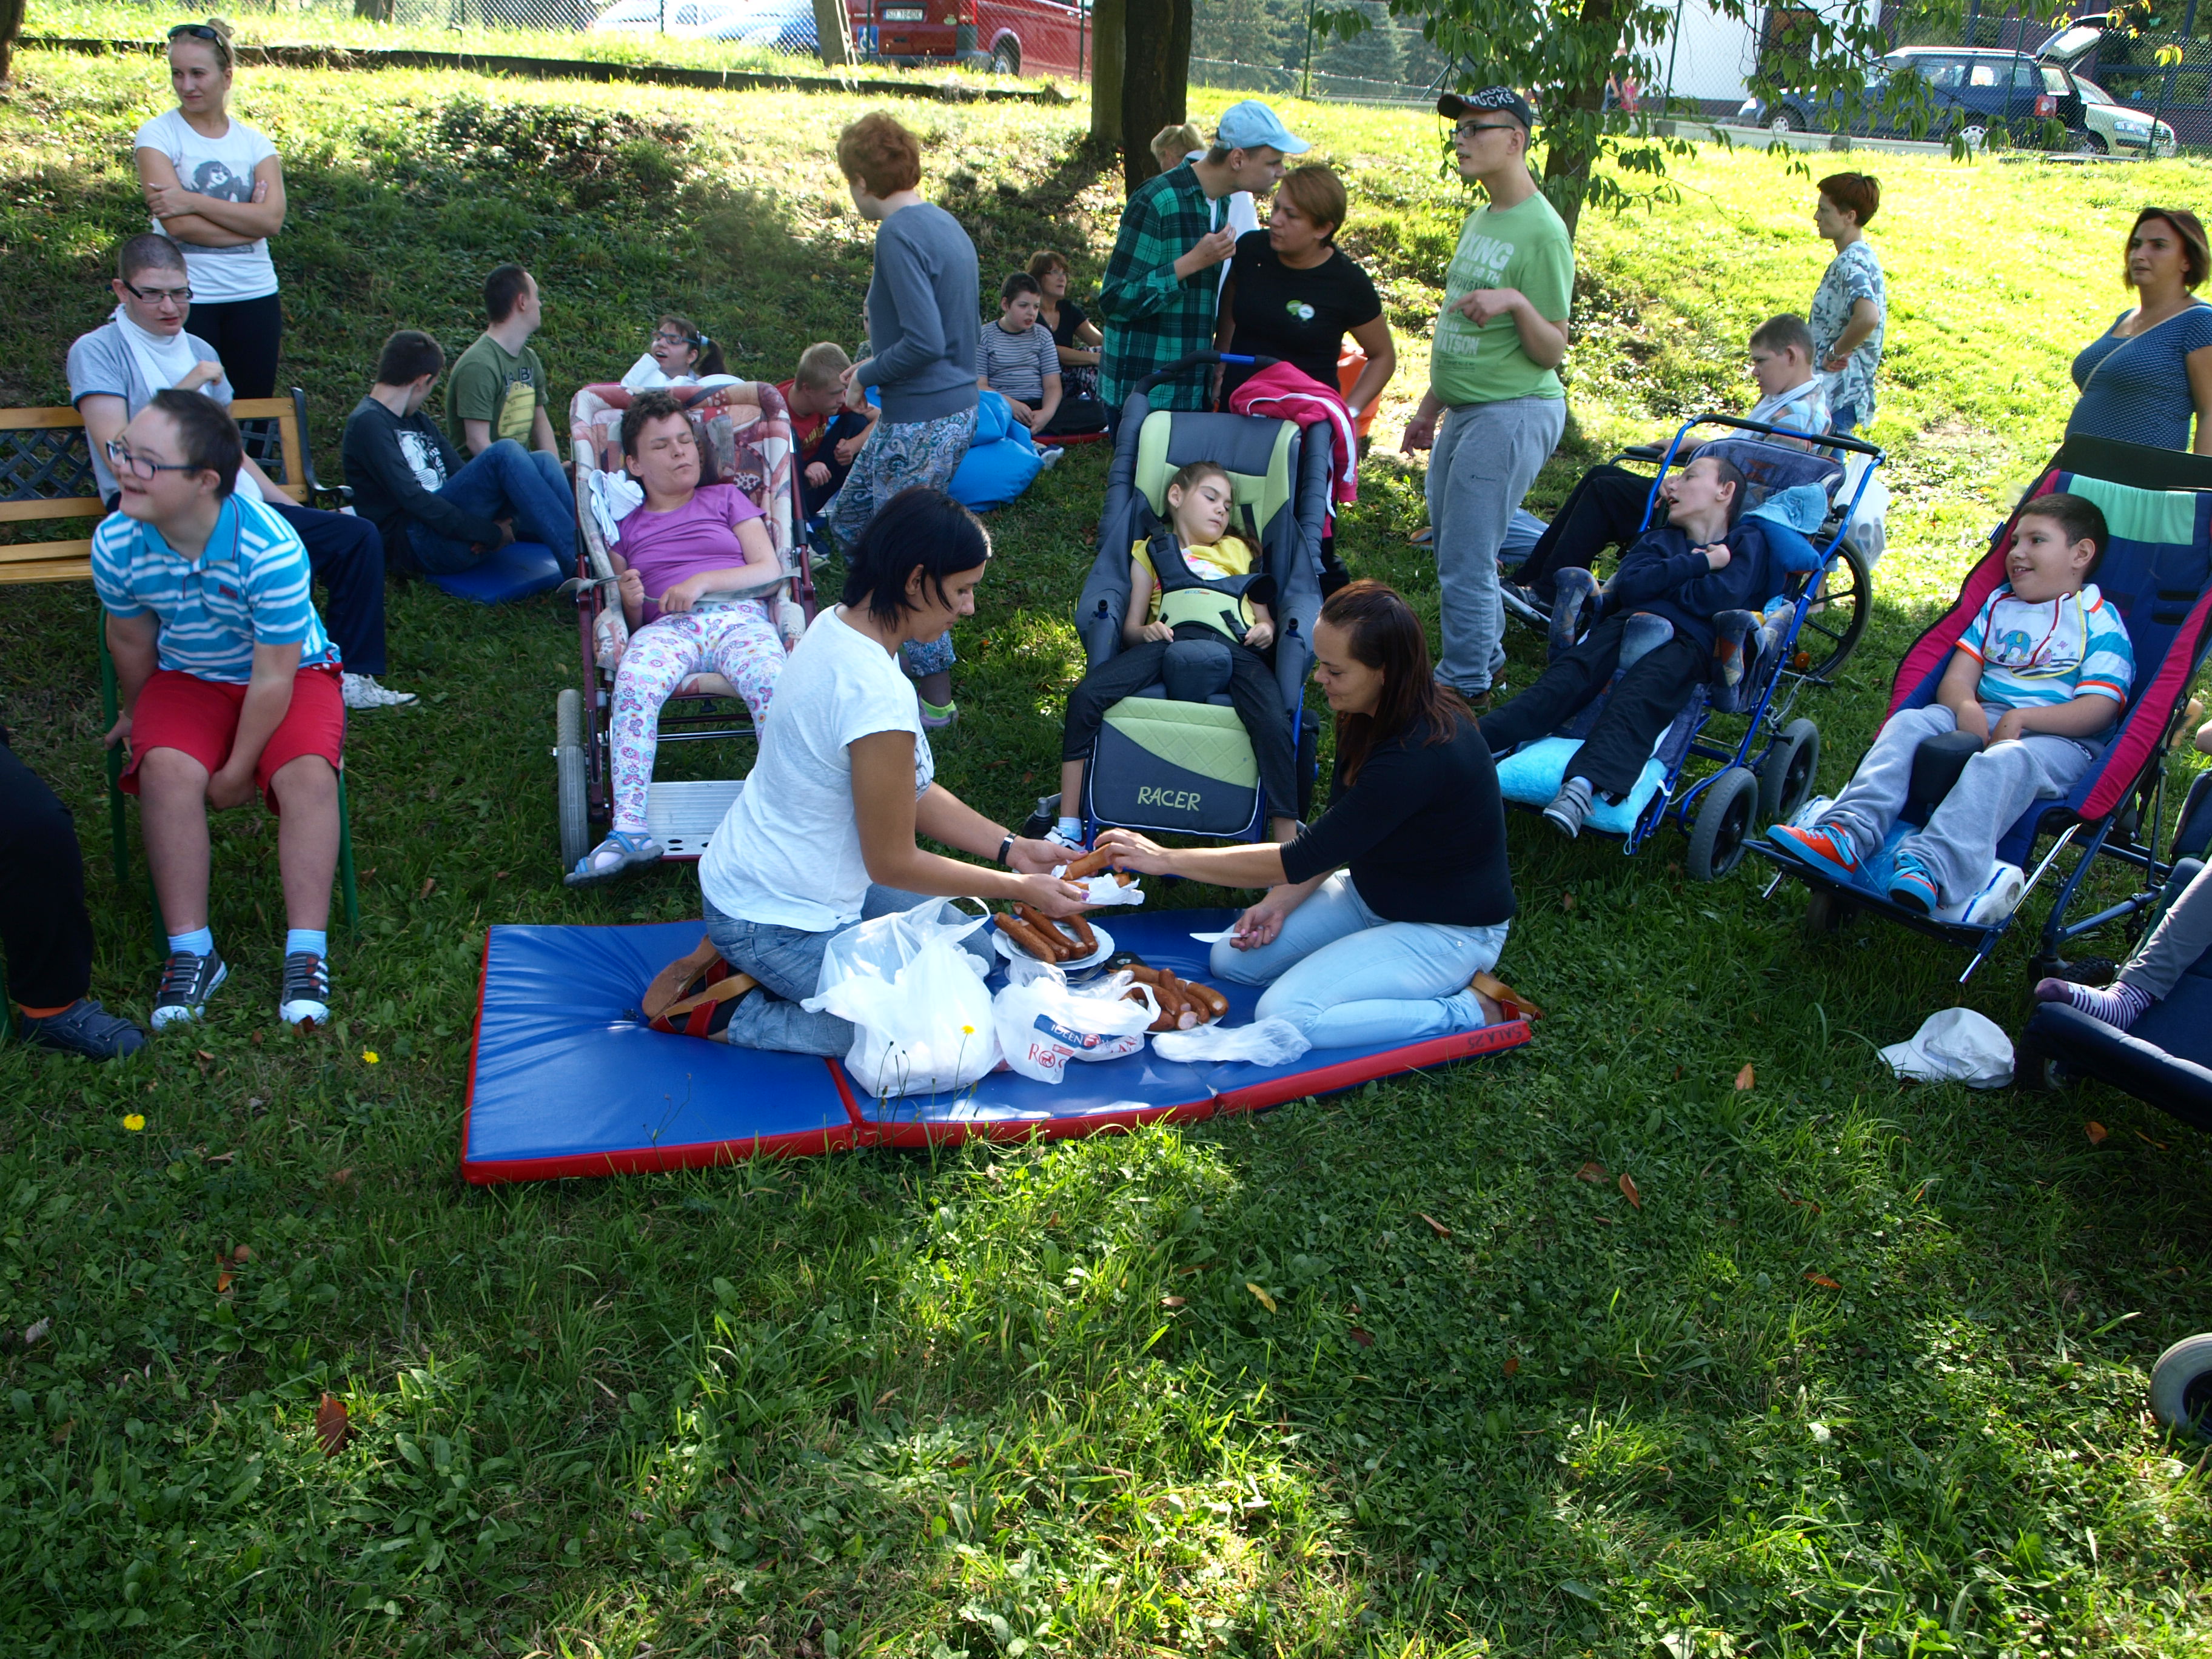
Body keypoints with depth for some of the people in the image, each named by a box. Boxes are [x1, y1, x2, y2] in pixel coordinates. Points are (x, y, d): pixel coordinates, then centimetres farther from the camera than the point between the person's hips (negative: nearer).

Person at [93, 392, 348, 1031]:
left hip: (292, 673, -2)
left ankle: (307, 954, -23)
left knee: (307, 773, -30)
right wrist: (139, 717, 17)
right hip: (187, 678, 3)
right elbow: (131, 641, 2)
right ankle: (191, 952, -19)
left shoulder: (271, 552, -29)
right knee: (168, 768, -27)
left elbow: (273, 675, -23)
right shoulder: (117, 544, -18)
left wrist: (238, 770, -16)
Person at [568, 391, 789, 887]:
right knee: (632, 686, -36)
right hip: (666, 627, 1)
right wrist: (629, 602, -3)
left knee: (771, 684, -37)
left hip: (740, 618, -1)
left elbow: (770, 570, 10)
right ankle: (630, 831, -42)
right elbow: (629, 619, 22)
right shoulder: (625, 525, 28)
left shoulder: (727, 498, 25)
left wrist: (703, 581, -4)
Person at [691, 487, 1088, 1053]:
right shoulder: (877, 694, -31)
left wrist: (1011, 848, 1)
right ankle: (739, 1017, 0)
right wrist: (1019, 889, -9)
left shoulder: (838, 625, -1)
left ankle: (744, 961, 15)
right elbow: (893, 863, -20)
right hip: (779, 924, -10)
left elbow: (911, 793, 7)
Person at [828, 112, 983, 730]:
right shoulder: (945, 224, 11)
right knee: (849, 516, 23)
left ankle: (935, 698, 9)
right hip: (957, 408, 10)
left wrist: (866, 376, -8)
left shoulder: (899, 235, -17)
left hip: (921, 424, -10)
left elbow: (925, 341, -25)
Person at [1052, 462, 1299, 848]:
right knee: (1085, 696, -25)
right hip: (1169, 639, -1)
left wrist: (1267, 629, 5)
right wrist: (1144, 632, -5)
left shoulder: (1240, 550, 38)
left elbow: (1264, 615, 29)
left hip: (1234, 645, 1)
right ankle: (1068, 828, -20)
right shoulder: (1151, 552, 31)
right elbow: (1131, 626, 19)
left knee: (1274, 725, -30)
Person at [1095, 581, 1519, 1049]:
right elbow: (1331, 840, 5)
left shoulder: (1418, 756, -34)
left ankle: (1468, 1009, -8)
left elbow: (1304, 859, -29)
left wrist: (1168, 860, -24)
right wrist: (1279, 902, -10)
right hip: (1371, 894, 9)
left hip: (1446, 930, -9)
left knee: (1287, 1016, -23)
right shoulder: (1370, 717, -6)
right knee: (1231, 961, 4)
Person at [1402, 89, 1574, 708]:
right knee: (1454, 546, 17)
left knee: (1464, 561, -6)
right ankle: (1486, 656, 33)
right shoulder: (1479, 220, 13)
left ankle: (1465, 686, 7)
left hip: (1513, 413, -9)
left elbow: (1552, 352, -15)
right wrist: (1430, 405, 24)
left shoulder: (1541, 232, -15)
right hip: (1464, 410, 9)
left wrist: (1518, 301, -32)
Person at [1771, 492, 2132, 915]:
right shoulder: (1998, 604, 22)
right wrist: (1966, 707, -14)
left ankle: (1930, 867, -59)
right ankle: (1846, 835, -41)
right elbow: (1957, 678, 11)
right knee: (1909, 724, -22)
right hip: (1981, 718, 5)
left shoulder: (2101, 622, 6)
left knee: (2005, 761, -38)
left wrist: (2021, 719, -21)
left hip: (2060, 738, -5)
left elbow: (2099, 708, -7)